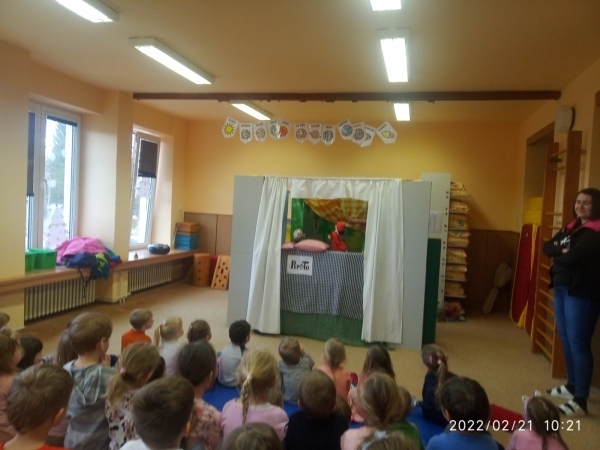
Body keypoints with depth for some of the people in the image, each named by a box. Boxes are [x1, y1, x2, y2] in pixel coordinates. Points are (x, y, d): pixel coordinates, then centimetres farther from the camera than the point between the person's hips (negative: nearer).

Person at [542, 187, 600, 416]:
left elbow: (574, 257, -24)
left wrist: (558, 255, -3)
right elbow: (547, 247, 9)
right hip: (562, 288, 9)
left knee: (579, 343, -7)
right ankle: (572, 385, 30)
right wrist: (562, 250, -12)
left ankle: (580, 401, -1)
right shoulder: (572, 227, 15)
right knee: (566, 339, 15)